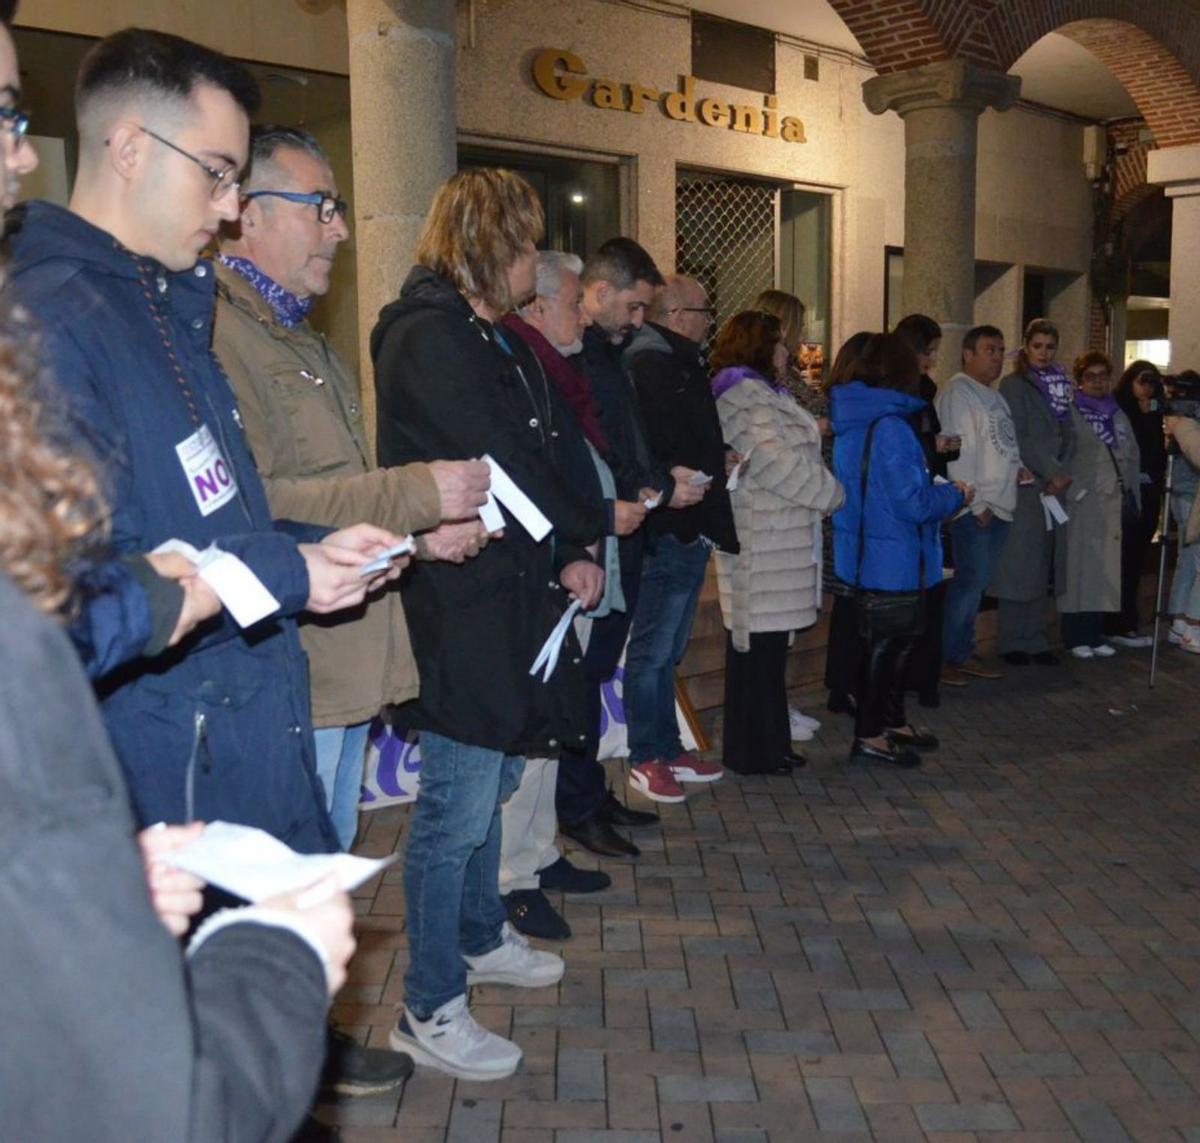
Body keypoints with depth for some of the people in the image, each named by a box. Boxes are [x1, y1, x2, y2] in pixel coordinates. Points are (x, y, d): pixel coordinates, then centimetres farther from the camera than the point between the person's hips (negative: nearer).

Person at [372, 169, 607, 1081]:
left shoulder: (491, 339, 17)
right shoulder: (430, 337, -15)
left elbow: (537, 455, 11)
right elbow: (506, 469, -18)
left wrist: (572, 550, -4)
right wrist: (582, 541, -5)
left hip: (508, 596, 10)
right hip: (460, 606, -10)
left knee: (492, 784, 22)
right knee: (458, 811, -3)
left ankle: (480, 939, 40)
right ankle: (430, 1011, 10)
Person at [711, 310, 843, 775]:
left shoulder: (761, 393, 21)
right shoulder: (745, 396, -15)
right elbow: (781, 465, -20)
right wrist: (834, 495, -9)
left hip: (773, 543, 11)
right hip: (762, 545, -11)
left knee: (765, 647, 14)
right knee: (759, 647, -3)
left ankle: (765, 745, 23)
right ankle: (754, 751, 5)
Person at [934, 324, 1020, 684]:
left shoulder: (993, 394, 20)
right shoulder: (957, 392, -9)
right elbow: (956, 451, -16)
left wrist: (1018, 465, 4)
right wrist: (975, 503, -17)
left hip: (1000, 505, 9)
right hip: (973, 508, -9)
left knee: (975, 582, 12)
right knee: (971, 581, -9)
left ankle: (963, 652, 19)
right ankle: (945, 657, -1)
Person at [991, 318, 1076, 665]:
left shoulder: (1060, 386, 16)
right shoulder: (1013, 385, -3)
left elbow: (1068, 436, 10)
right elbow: (1018, 438, -11)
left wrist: (1062, 473, -6)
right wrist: (1052, 472, -13)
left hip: (1053, 489, 6)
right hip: (1024, 487, -6)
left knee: (1042, 566, 7)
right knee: (1018, 564, -4)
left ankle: (1034, 639, 13)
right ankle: (1011, 642, 3)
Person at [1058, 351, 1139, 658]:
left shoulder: (1119, 416, 17)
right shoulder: (1071, 414, -2)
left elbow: (1132, 459, 17)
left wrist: (1133, 500, 11)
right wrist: (1072, 488, -15)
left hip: (1113, 504, 6)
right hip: (1081, 503, -6)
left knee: (1105, 569, 6)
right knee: (1079, 567, -4)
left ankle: (1095, 634, 13)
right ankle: (1075, 637, 0)